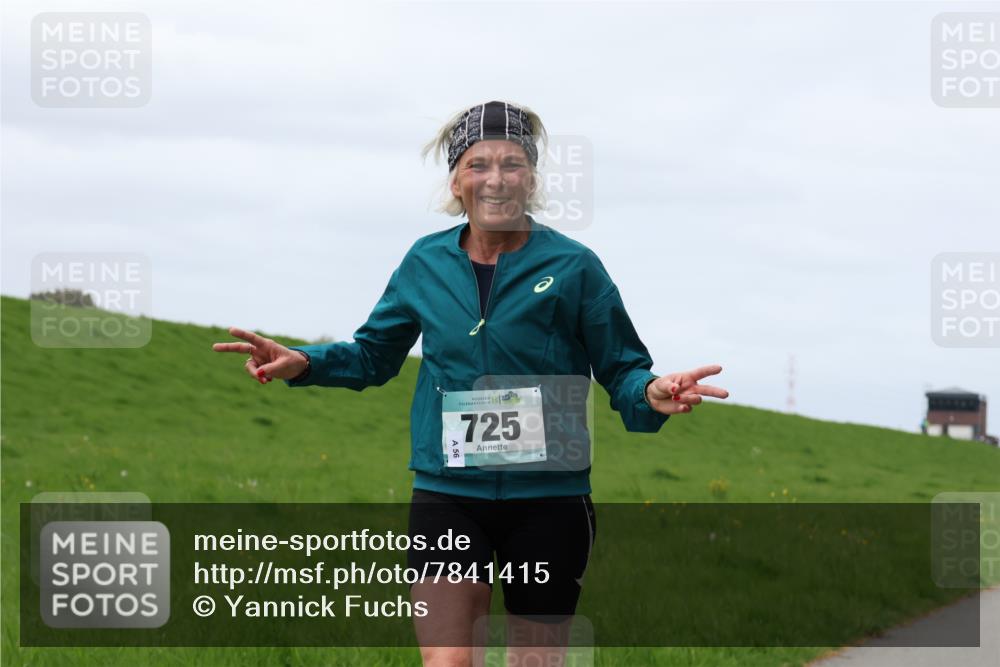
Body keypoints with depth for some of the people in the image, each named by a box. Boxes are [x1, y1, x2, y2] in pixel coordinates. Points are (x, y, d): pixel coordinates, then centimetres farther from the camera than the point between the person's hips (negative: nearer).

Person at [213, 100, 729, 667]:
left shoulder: (573, 267, -3)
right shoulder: (426, 263, 6)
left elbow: (621, 369, 0)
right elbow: (374, 355, 19)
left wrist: (651, 394, -24)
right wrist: (303, 363, 0)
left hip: (548, 498, -1)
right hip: (448, 497, 1)